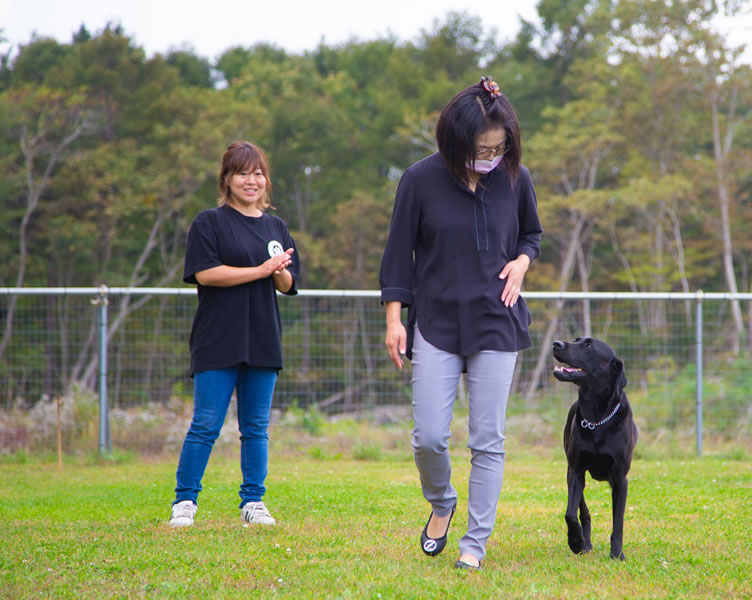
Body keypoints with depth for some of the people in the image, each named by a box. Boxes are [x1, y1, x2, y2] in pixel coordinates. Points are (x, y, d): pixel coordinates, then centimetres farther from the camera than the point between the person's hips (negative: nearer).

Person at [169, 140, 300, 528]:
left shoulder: (276, 227, 15)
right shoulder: (209, 223, 0)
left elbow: (288, 285, 13)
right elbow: (205, 273, -12)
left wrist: (279, 272, -11)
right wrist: (260, 270, -15)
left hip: (263, 342, 5)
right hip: (218, 342, -4)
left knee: (256, 428, 8)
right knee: (205, 426, -6)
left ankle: (253, 502, 15)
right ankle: (184, 501, 1)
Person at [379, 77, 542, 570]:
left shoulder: (515, 179, -1)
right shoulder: (422, 180, -7)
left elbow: (532, 234, 17)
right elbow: (400, 252, 0)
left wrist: (522, 261, -5)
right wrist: (394, 318, -3)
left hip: (497, 325, 1)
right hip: (436, 323, -1)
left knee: (488, 441, -1)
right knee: (429, 437, -7)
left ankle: (477, 542, 8)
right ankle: (441, 503, 24)